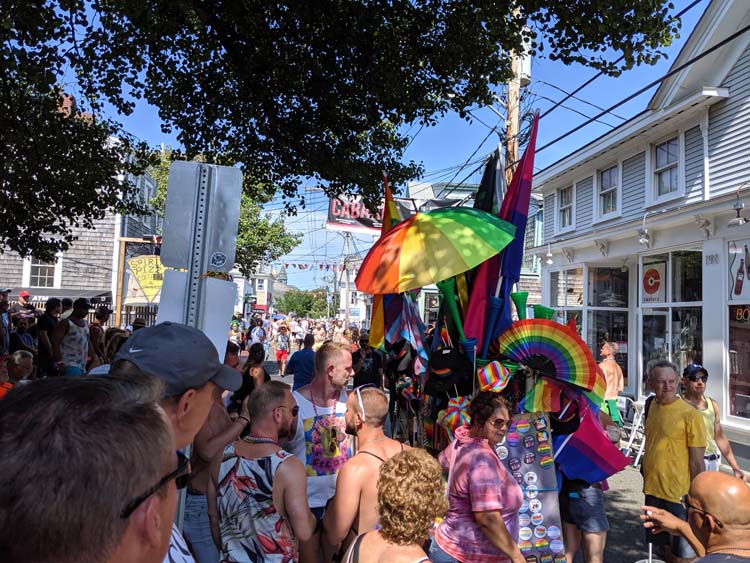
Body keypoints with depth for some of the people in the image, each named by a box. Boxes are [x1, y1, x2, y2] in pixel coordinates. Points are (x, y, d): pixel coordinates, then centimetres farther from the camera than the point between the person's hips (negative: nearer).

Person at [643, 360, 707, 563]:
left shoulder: (690, 414, -16)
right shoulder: (652, 406, 3)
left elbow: (697, 462, -13)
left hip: (678, 494, -6)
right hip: (653, 491, 6)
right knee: (665, 545, 22)